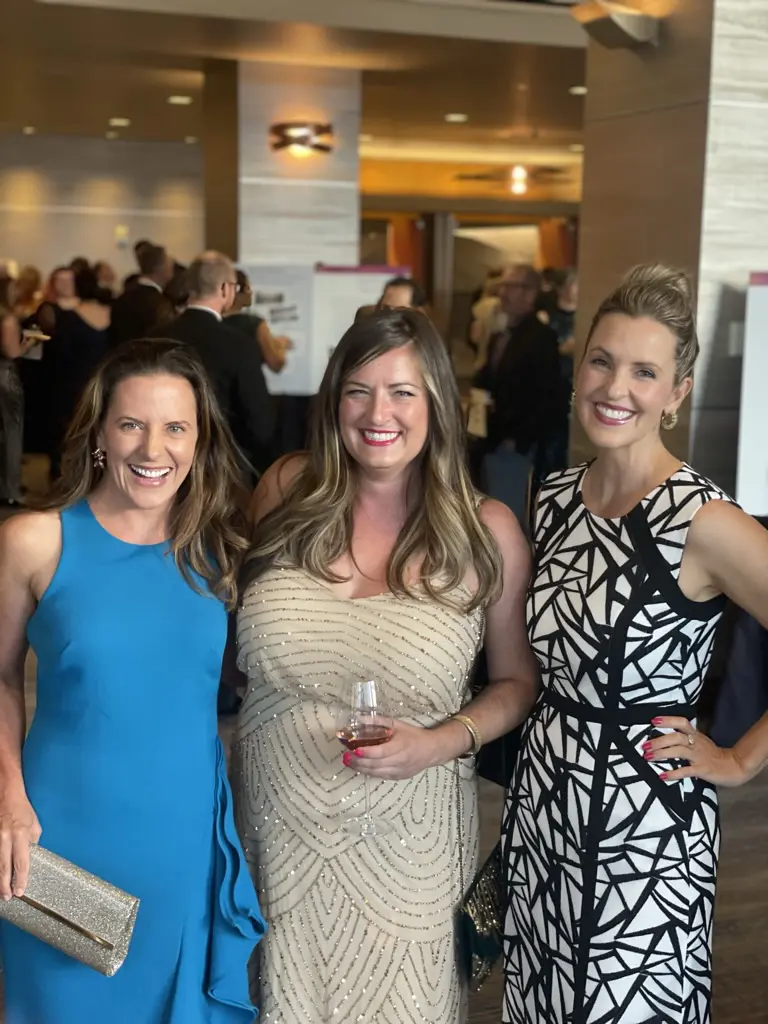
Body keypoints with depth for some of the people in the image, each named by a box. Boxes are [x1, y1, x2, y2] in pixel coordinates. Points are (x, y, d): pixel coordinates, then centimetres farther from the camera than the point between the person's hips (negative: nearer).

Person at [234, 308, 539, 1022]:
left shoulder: (486, 531, -7)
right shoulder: (288, 490, -4)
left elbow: (517, 681, 2)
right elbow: (224, 609, 12)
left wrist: (444, 741, -16)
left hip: (404, 846, -1)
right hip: (276, 823, 2)